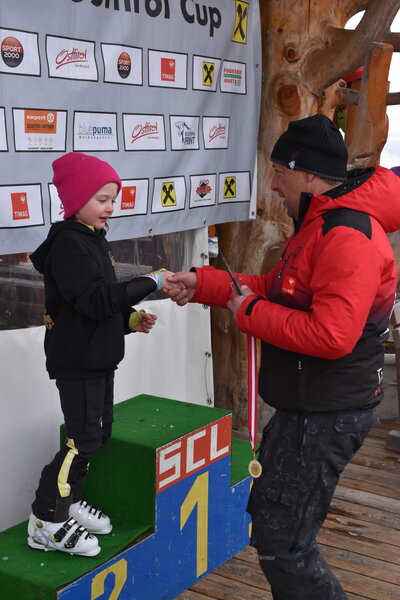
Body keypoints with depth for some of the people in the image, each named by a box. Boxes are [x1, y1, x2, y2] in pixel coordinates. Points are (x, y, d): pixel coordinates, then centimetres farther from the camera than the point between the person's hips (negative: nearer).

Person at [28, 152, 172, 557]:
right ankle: (45, 522, 3)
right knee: (84, 439, -8)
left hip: (99, 357, 10)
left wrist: (130, 320, 6)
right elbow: (97, 299, -27)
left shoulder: (93, 240, 14)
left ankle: (68, 503, 29)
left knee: (99, 433, 15)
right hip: (77, 360, -10)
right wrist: (150, 283, -24)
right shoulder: (68, 243, -17)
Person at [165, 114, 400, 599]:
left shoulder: (348, 236, -23)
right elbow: (276, 287, 18)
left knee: (280, 544, -4)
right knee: (265, 512, 23)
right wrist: (203, 284, 8)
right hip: (304, 405, 11)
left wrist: (249, 314, -19)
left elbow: (331, 336, -31)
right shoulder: (321, 224, 13)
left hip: (327, 415, -11)